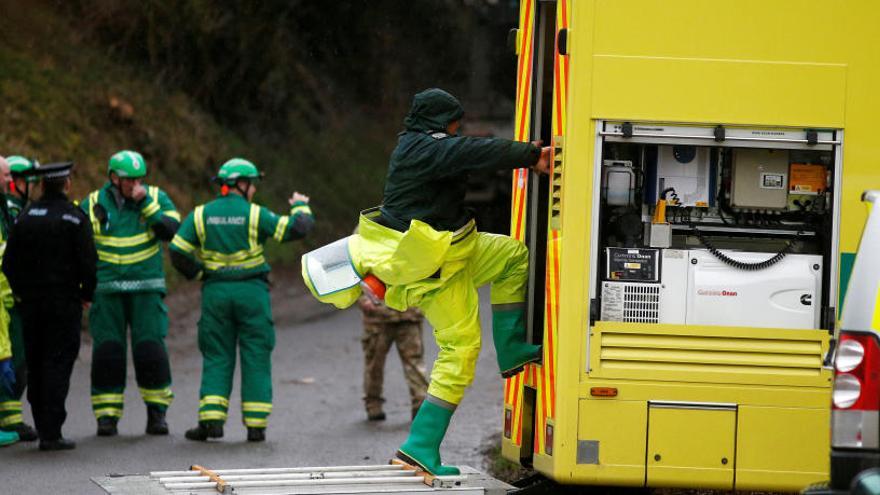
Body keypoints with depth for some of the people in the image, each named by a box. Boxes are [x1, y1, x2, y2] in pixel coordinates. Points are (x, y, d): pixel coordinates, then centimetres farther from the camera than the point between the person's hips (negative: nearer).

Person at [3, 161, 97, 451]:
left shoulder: (27, 216, 3)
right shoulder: (75, 218, -8)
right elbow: (88, 261, -11)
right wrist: (87, 294, 3)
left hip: (31, 301, 4)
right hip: (64, 301, -4)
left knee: (35, 365, 12)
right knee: (58, 364, -3)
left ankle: (44, 428, 17)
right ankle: (51, 433, -9)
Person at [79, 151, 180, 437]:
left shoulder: (156, 198, 2)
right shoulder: (93, 205, 3)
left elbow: (171, 230, -13)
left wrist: (145, 201, -16)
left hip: (146, 288, 0)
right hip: (106, 291, 1)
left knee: (150, 349, -6)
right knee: (107, 352, -2)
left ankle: (156, 410, 9)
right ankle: (106, 416, 6)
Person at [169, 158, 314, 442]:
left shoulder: (201, 215, 2)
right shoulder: (255, 215, -6)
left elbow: (178, 252, -2)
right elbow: (297, 228, -8)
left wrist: (198, 273, 14)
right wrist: (300, 207, 13)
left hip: (215, 292, 2)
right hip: (251, 291, -2)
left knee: (216, 357, 8)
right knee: (256, 358, 4)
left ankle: (211, 419, -5)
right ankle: (256, 425, 2)